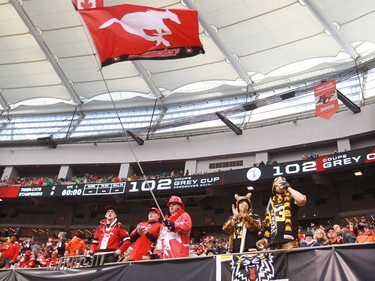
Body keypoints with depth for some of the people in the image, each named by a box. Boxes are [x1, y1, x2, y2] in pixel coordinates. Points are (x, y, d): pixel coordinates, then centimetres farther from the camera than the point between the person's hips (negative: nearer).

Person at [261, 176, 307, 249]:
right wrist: (266, 238, 16)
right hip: (274, 241, 5)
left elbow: (302, 200, -15)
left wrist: (288, 187, -4)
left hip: (289, 240, -5)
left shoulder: (291, 198, 9)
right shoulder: (271, 202, 23)